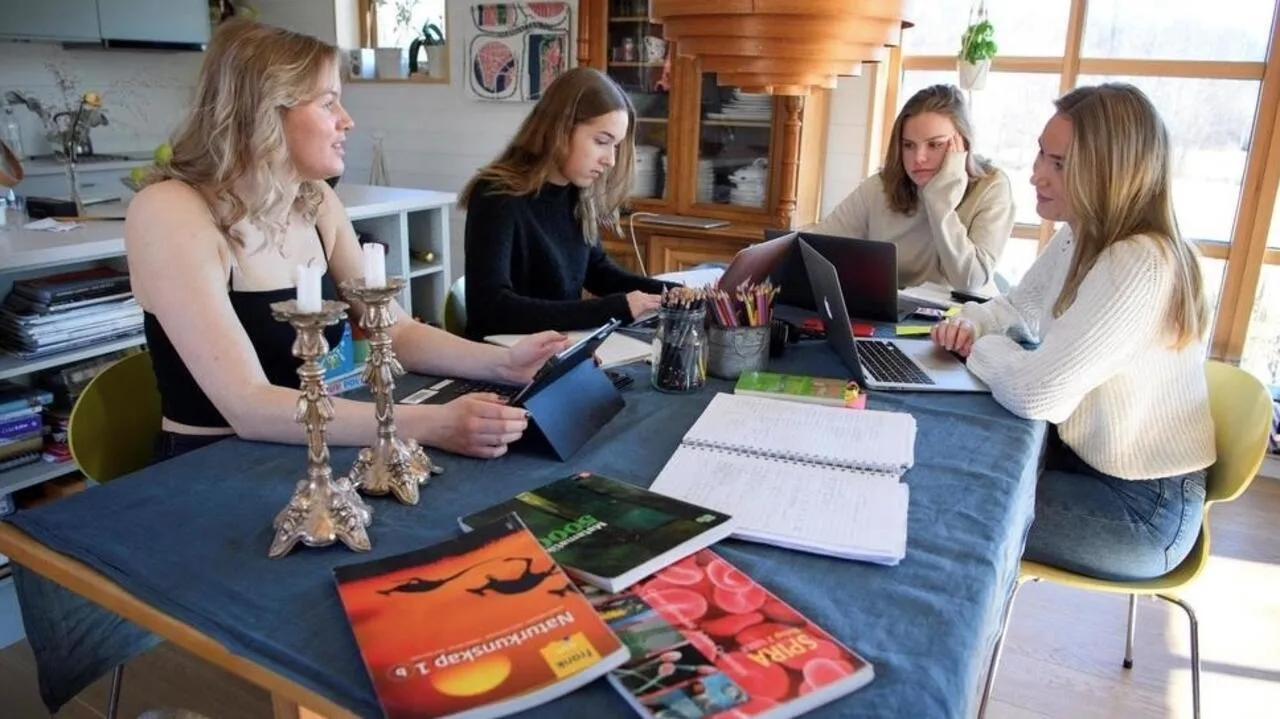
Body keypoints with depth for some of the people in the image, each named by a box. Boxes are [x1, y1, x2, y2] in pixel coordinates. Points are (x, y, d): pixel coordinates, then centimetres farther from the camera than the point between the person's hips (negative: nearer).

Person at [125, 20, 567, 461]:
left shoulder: (316, 200, 2)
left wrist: (504, 364, -13)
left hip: (305, 458, 6)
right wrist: (428, 425, -35)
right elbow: (248, 406, -26)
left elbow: (395, 331, 3)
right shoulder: (169, 213, -18)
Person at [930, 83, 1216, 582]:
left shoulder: (1141, 267, -30)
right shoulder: (1078, 237, -1)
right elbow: (1019, 305, 16)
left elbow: (1038, 393, -35)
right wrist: (972, 323, -7)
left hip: (1144, 508, -8)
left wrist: (981, 347, -15)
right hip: (1087, 453, 8)